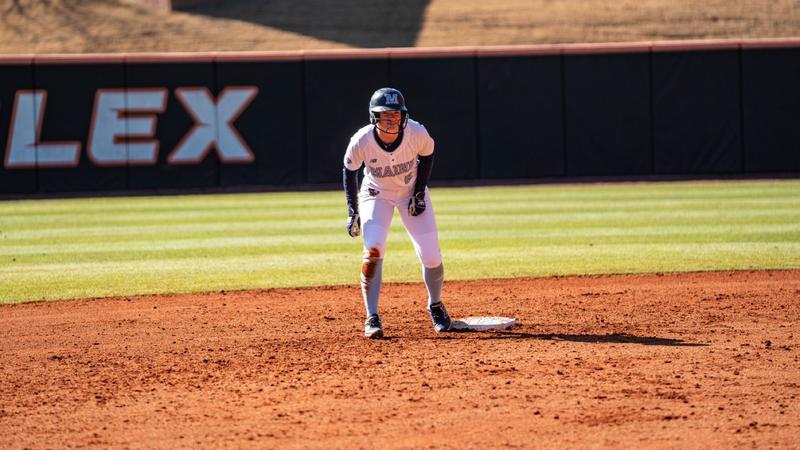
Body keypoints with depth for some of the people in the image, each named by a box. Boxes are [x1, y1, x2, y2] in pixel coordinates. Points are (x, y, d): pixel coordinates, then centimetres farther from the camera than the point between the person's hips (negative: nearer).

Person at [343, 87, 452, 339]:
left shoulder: (417, 133, -29)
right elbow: (349, 170, -9)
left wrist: (420, 192, -11)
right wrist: (352, 211, -12)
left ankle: (435, 306, 25)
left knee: (431, 256, -4)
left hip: (412, 192, 1)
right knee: (373, 250, -22)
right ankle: (372, 318, -13)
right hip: (376, 194, -1)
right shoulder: (362, 141, -29)